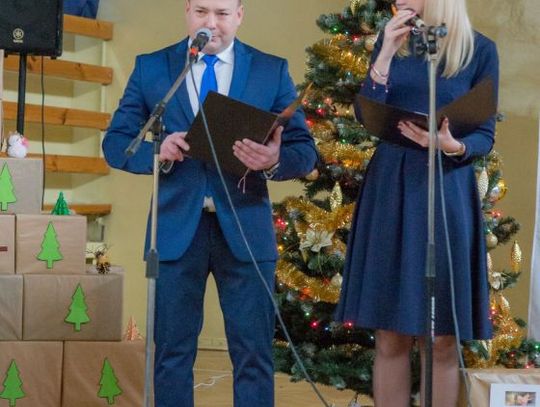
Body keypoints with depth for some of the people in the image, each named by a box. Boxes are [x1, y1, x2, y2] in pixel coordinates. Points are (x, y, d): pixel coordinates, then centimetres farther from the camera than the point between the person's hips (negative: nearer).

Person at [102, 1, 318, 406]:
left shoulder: (272, 70, 5)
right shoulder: (151, 67, 7)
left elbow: (306, 151, 2)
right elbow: (115, 143, 6)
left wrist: (275, 161, -22)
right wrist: (156, 151, -16)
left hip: (245, 229, 0)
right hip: (176, 228, 1)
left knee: (254, 356, 2)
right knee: (173, 353, 7)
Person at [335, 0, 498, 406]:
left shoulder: (480, 50, -2)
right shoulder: (392, 42, 8)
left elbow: (485, 136, 0)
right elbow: (365, 117, -2)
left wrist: (452, 146, -21)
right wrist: (386, 53, -12)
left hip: (446, 194, -3)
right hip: (390, 190, 3)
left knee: (441, 340, 1)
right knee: (391, 336, 5)